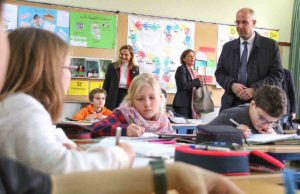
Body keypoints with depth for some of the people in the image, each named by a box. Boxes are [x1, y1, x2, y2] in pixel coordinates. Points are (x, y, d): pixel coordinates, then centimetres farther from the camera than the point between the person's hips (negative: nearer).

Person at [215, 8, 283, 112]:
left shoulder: (270, 45, 3)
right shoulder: (228, 47, 13)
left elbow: (277, 75, -2)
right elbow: (219, 72, 11)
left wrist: (254, 89, -16)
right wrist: (232, 84, -11)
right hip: (231, 104, 3)